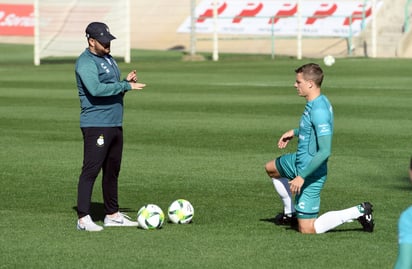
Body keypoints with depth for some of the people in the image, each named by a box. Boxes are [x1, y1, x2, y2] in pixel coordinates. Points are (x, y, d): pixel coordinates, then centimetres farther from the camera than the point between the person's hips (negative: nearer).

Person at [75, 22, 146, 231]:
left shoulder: (108, 59, 18)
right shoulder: (86, 62, -13)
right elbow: (96, 89, -27)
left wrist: (126, 82, 5)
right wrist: (126, 86, -20)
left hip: (115, 124, 9)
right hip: (95, 125, -9)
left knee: (112, 170, 14)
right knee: (91, 170, -10)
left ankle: (112, 215, 23)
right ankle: (83, 218, -11)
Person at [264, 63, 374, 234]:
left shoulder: (319, 110, -29)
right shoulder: (315, 103, 2)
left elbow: (325, 151, -32)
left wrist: (302, 176, -29)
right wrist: (294, 132, 17)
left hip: (311, 172, -10)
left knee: (307, 229, -7)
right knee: (271, 168, 34)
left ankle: (358, 212, -4)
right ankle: (290, 213, 43)